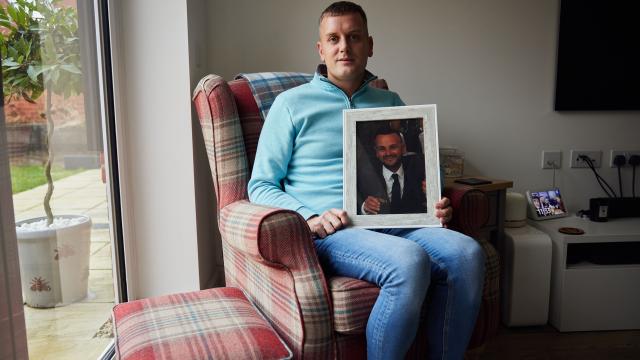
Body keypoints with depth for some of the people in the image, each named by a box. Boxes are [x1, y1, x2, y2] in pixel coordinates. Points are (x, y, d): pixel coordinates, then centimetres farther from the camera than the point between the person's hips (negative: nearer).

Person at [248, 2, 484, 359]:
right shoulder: (291, 104, 8)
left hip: (391, 222, 5)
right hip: (330, 232, -4)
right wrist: (311, 218, -13)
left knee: (467, 252, -24)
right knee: (410, 261, -33)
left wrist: (434, 203, 2)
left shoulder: (391, 102, 21)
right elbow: (261, 185, 5)